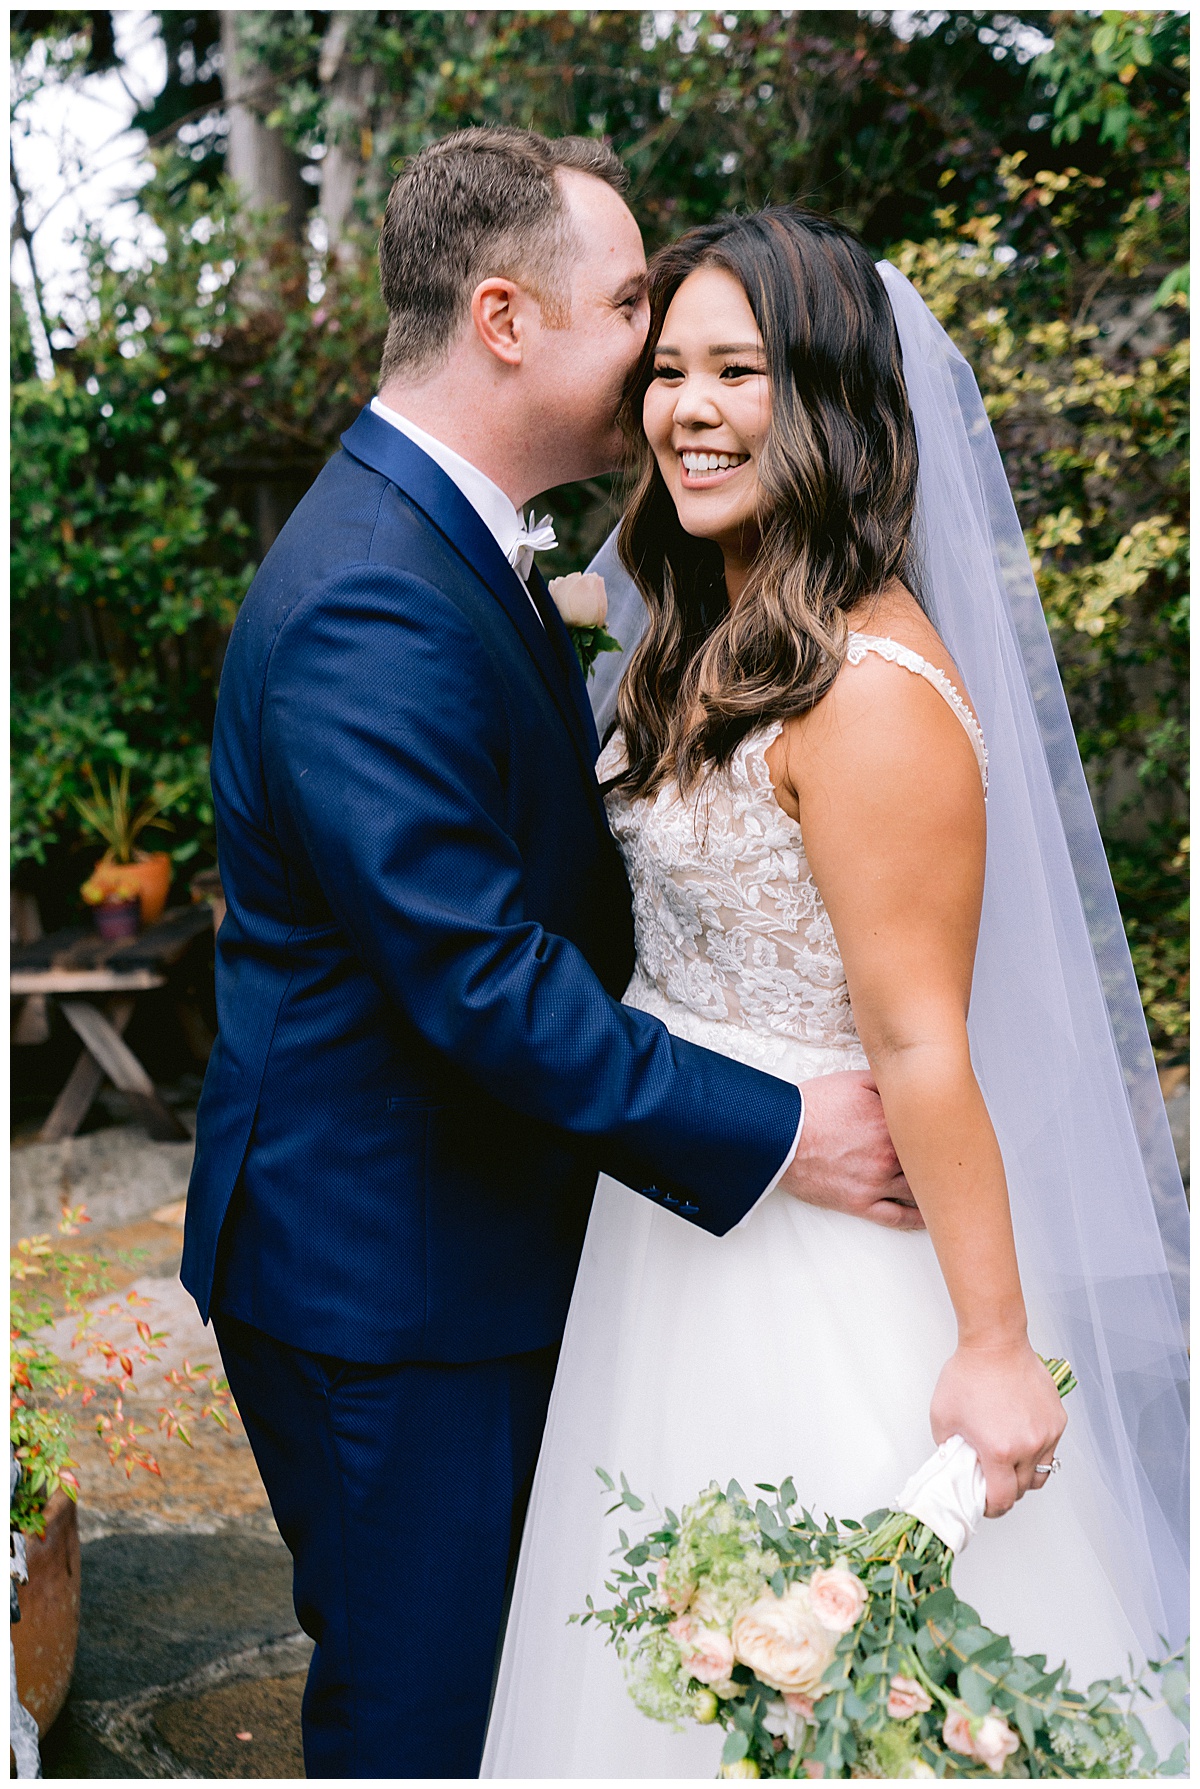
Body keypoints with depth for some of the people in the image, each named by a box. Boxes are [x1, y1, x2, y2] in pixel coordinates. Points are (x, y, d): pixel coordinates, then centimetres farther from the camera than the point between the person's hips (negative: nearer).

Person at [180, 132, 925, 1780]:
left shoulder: (459, 546, 9)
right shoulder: (370, 602, -25)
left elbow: (564, 867, 13)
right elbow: (480, 978, -28)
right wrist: (774, 1136, -22)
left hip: (468, 1233, 10)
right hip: (382, 1273, -10)